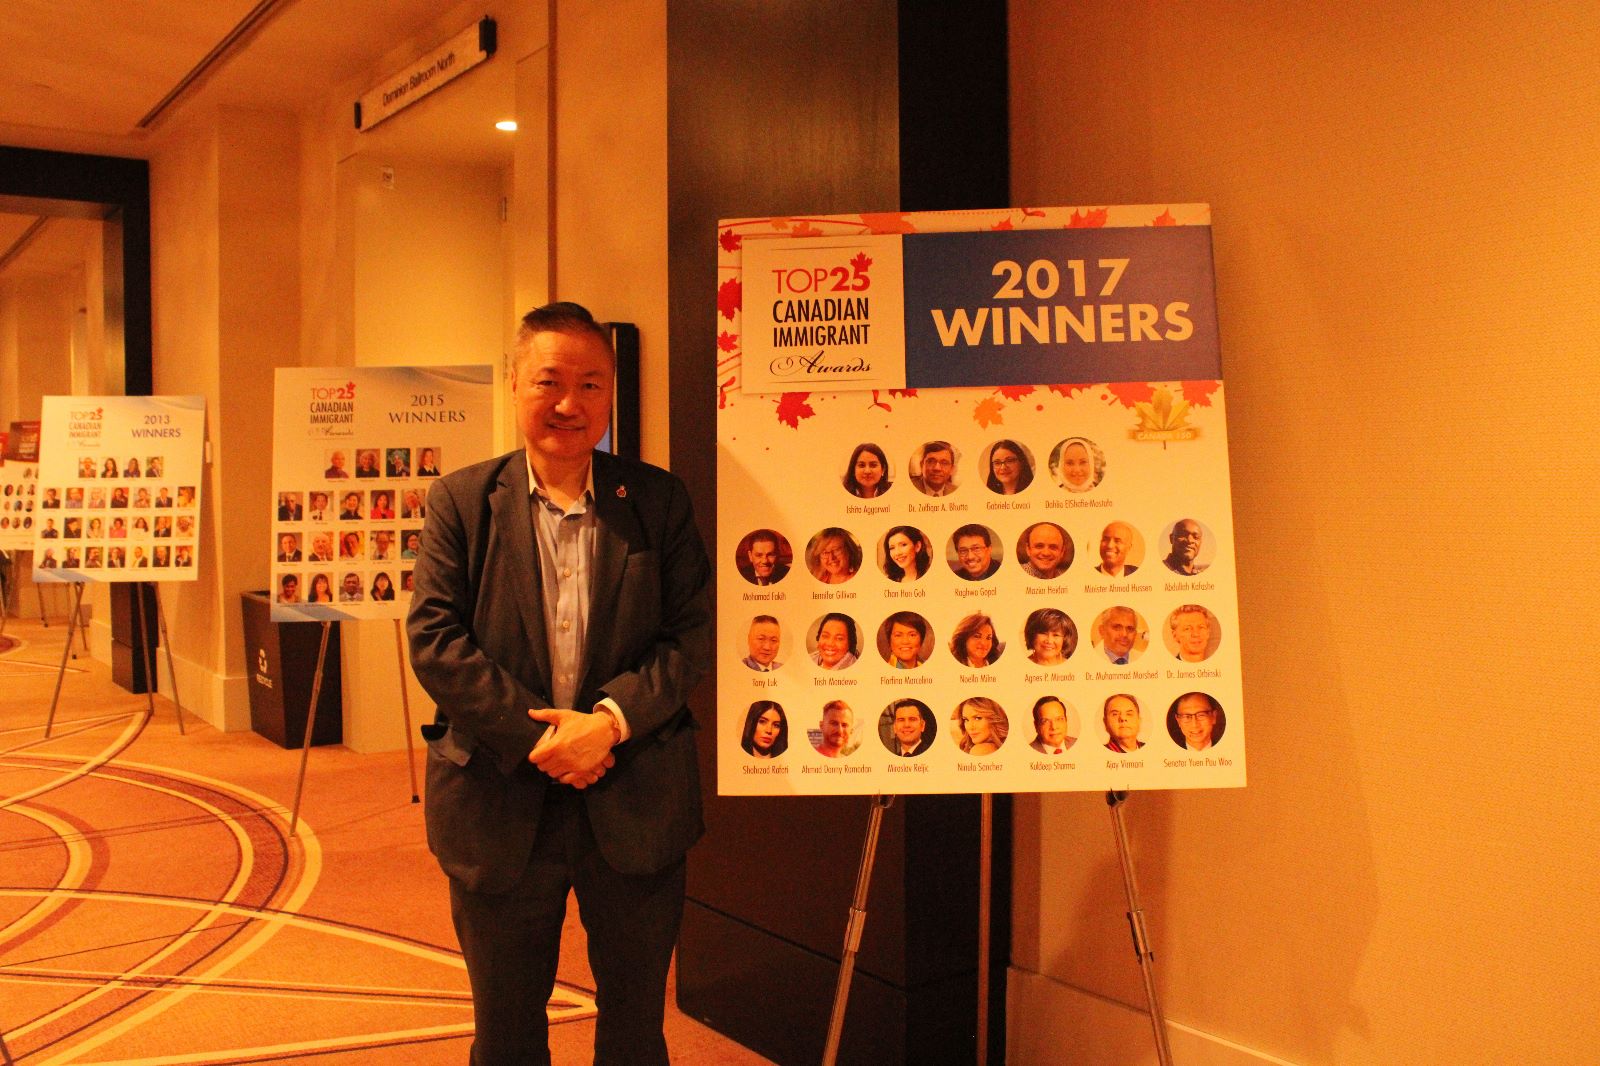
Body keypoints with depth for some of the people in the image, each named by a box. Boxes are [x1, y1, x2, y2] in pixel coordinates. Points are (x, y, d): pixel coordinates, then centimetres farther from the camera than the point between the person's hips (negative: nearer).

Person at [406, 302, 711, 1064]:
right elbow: (434, 641, -7)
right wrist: (535, 735, -15)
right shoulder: (461, 500, 0)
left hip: (634, 809, 1)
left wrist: (612, 720, -18)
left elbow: (694, 632, -3)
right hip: (500, 809, 0)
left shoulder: (658, 500, 2)